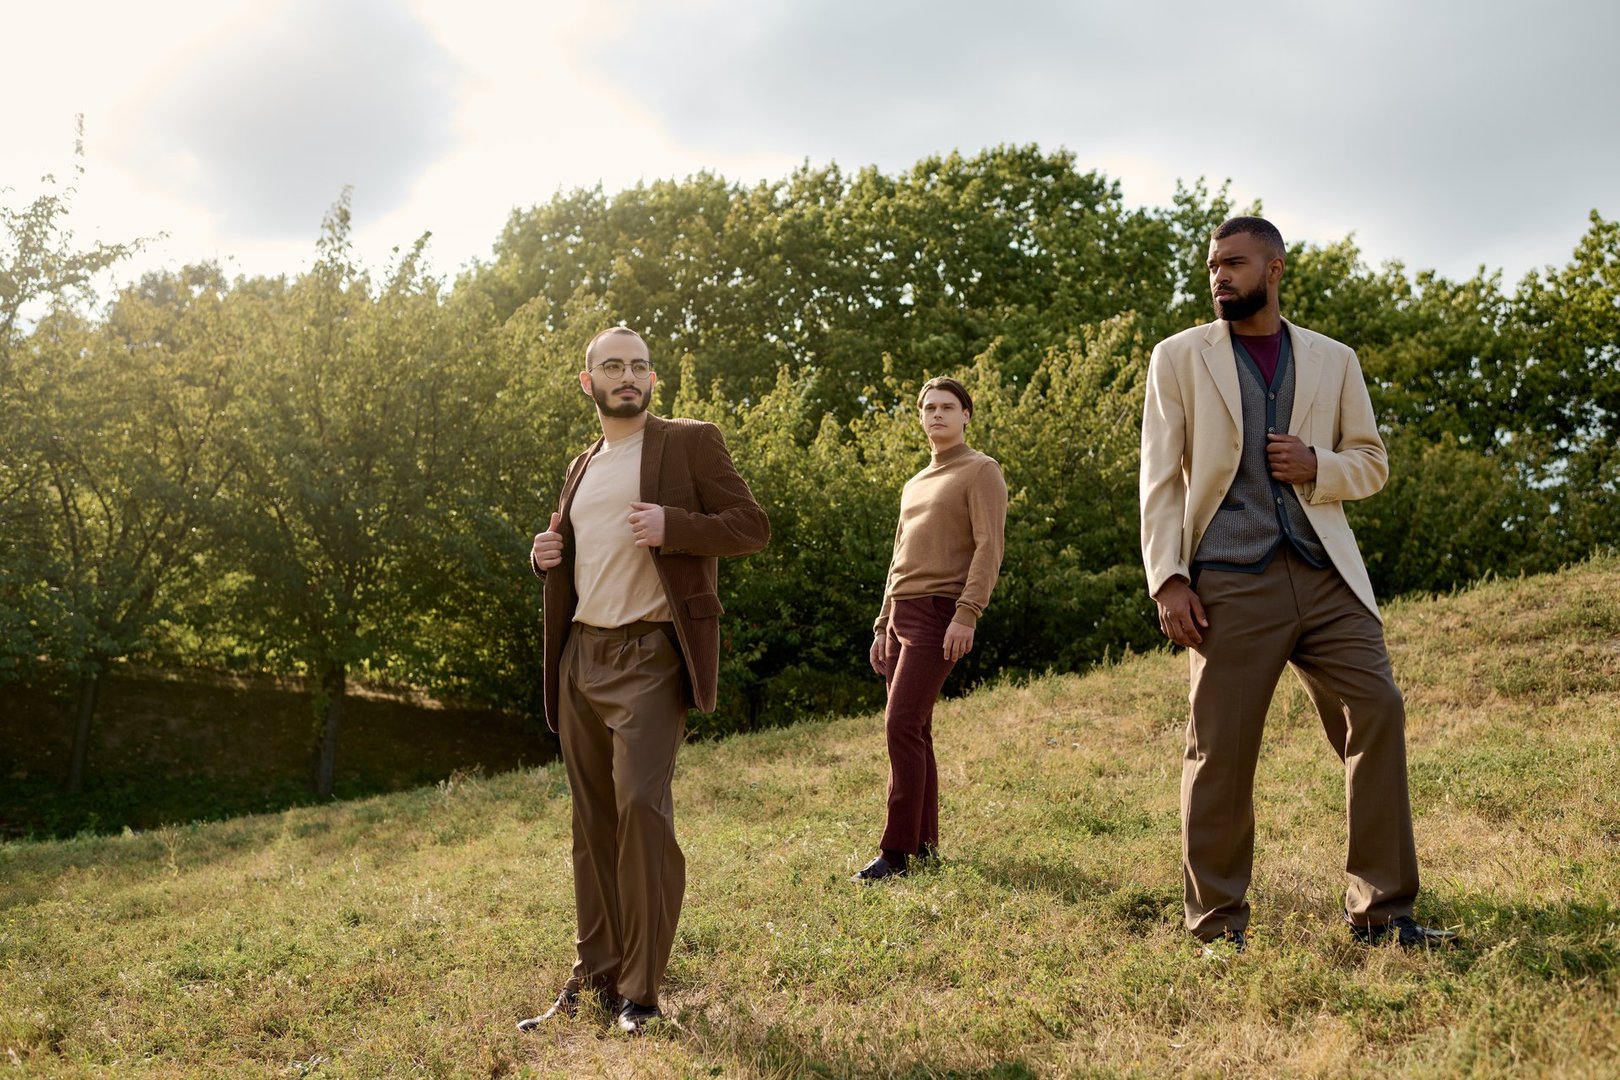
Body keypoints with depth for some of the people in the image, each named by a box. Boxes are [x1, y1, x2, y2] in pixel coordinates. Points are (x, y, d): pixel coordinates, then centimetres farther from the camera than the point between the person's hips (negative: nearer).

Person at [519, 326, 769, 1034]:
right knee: (592, 818, 9)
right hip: (581, 656, 7)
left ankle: (641, 991, -10)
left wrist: (672, 527, -20)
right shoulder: (581, 468, 20)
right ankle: (597, 974, 18)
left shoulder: (690, 443, 2)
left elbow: (752, 526, -4)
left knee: (641, 804, -17)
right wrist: (546, 556, 7)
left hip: (649, 656, -6)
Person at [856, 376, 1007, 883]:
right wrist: (882, 627, 18)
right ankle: (924, 844, 12)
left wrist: (967, 614, -21)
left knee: (902, 726, -16)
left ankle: (897, 850, -13)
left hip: (939, 613, -8)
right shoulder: (914, 485, 24)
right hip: (900, 614, 8)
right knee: (913, 732, 6)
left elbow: (988, 547, -10)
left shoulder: (981, 471, 1)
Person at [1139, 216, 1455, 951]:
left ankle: (1381, 912, 6)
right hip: (1231, 582, -2)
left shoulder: (1333, 360, 15)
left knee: (1378, 714, -6)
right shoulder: (1180, 357, 9)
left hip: (1326, 577, 3)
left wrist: (1318, 466, -5)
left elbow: (1371, 462, 18)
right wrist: (1168, 579, -8)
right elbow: (1160, 478, 2)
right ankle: (1217, 925, 10)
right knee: (1220, 750, -2)